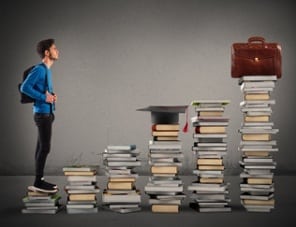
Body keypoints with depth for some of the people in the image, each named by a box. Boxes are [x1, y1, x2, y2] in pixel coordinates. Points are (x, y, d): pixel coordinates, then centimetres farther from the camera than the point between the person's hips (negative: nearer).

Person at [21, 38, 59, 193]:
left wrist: (52, 96, 5)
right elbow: (24, 87, -22)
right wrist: (44, 98, -19)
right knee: (45, 148, -6)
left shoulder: (46, 70, 14)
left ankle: (39, 180, 16)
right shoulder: (39, 69, -15)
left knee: (41, 147, 11)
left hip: (46, 114, 9)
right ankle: (39, 182, -1)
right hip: (43, 114, -9)